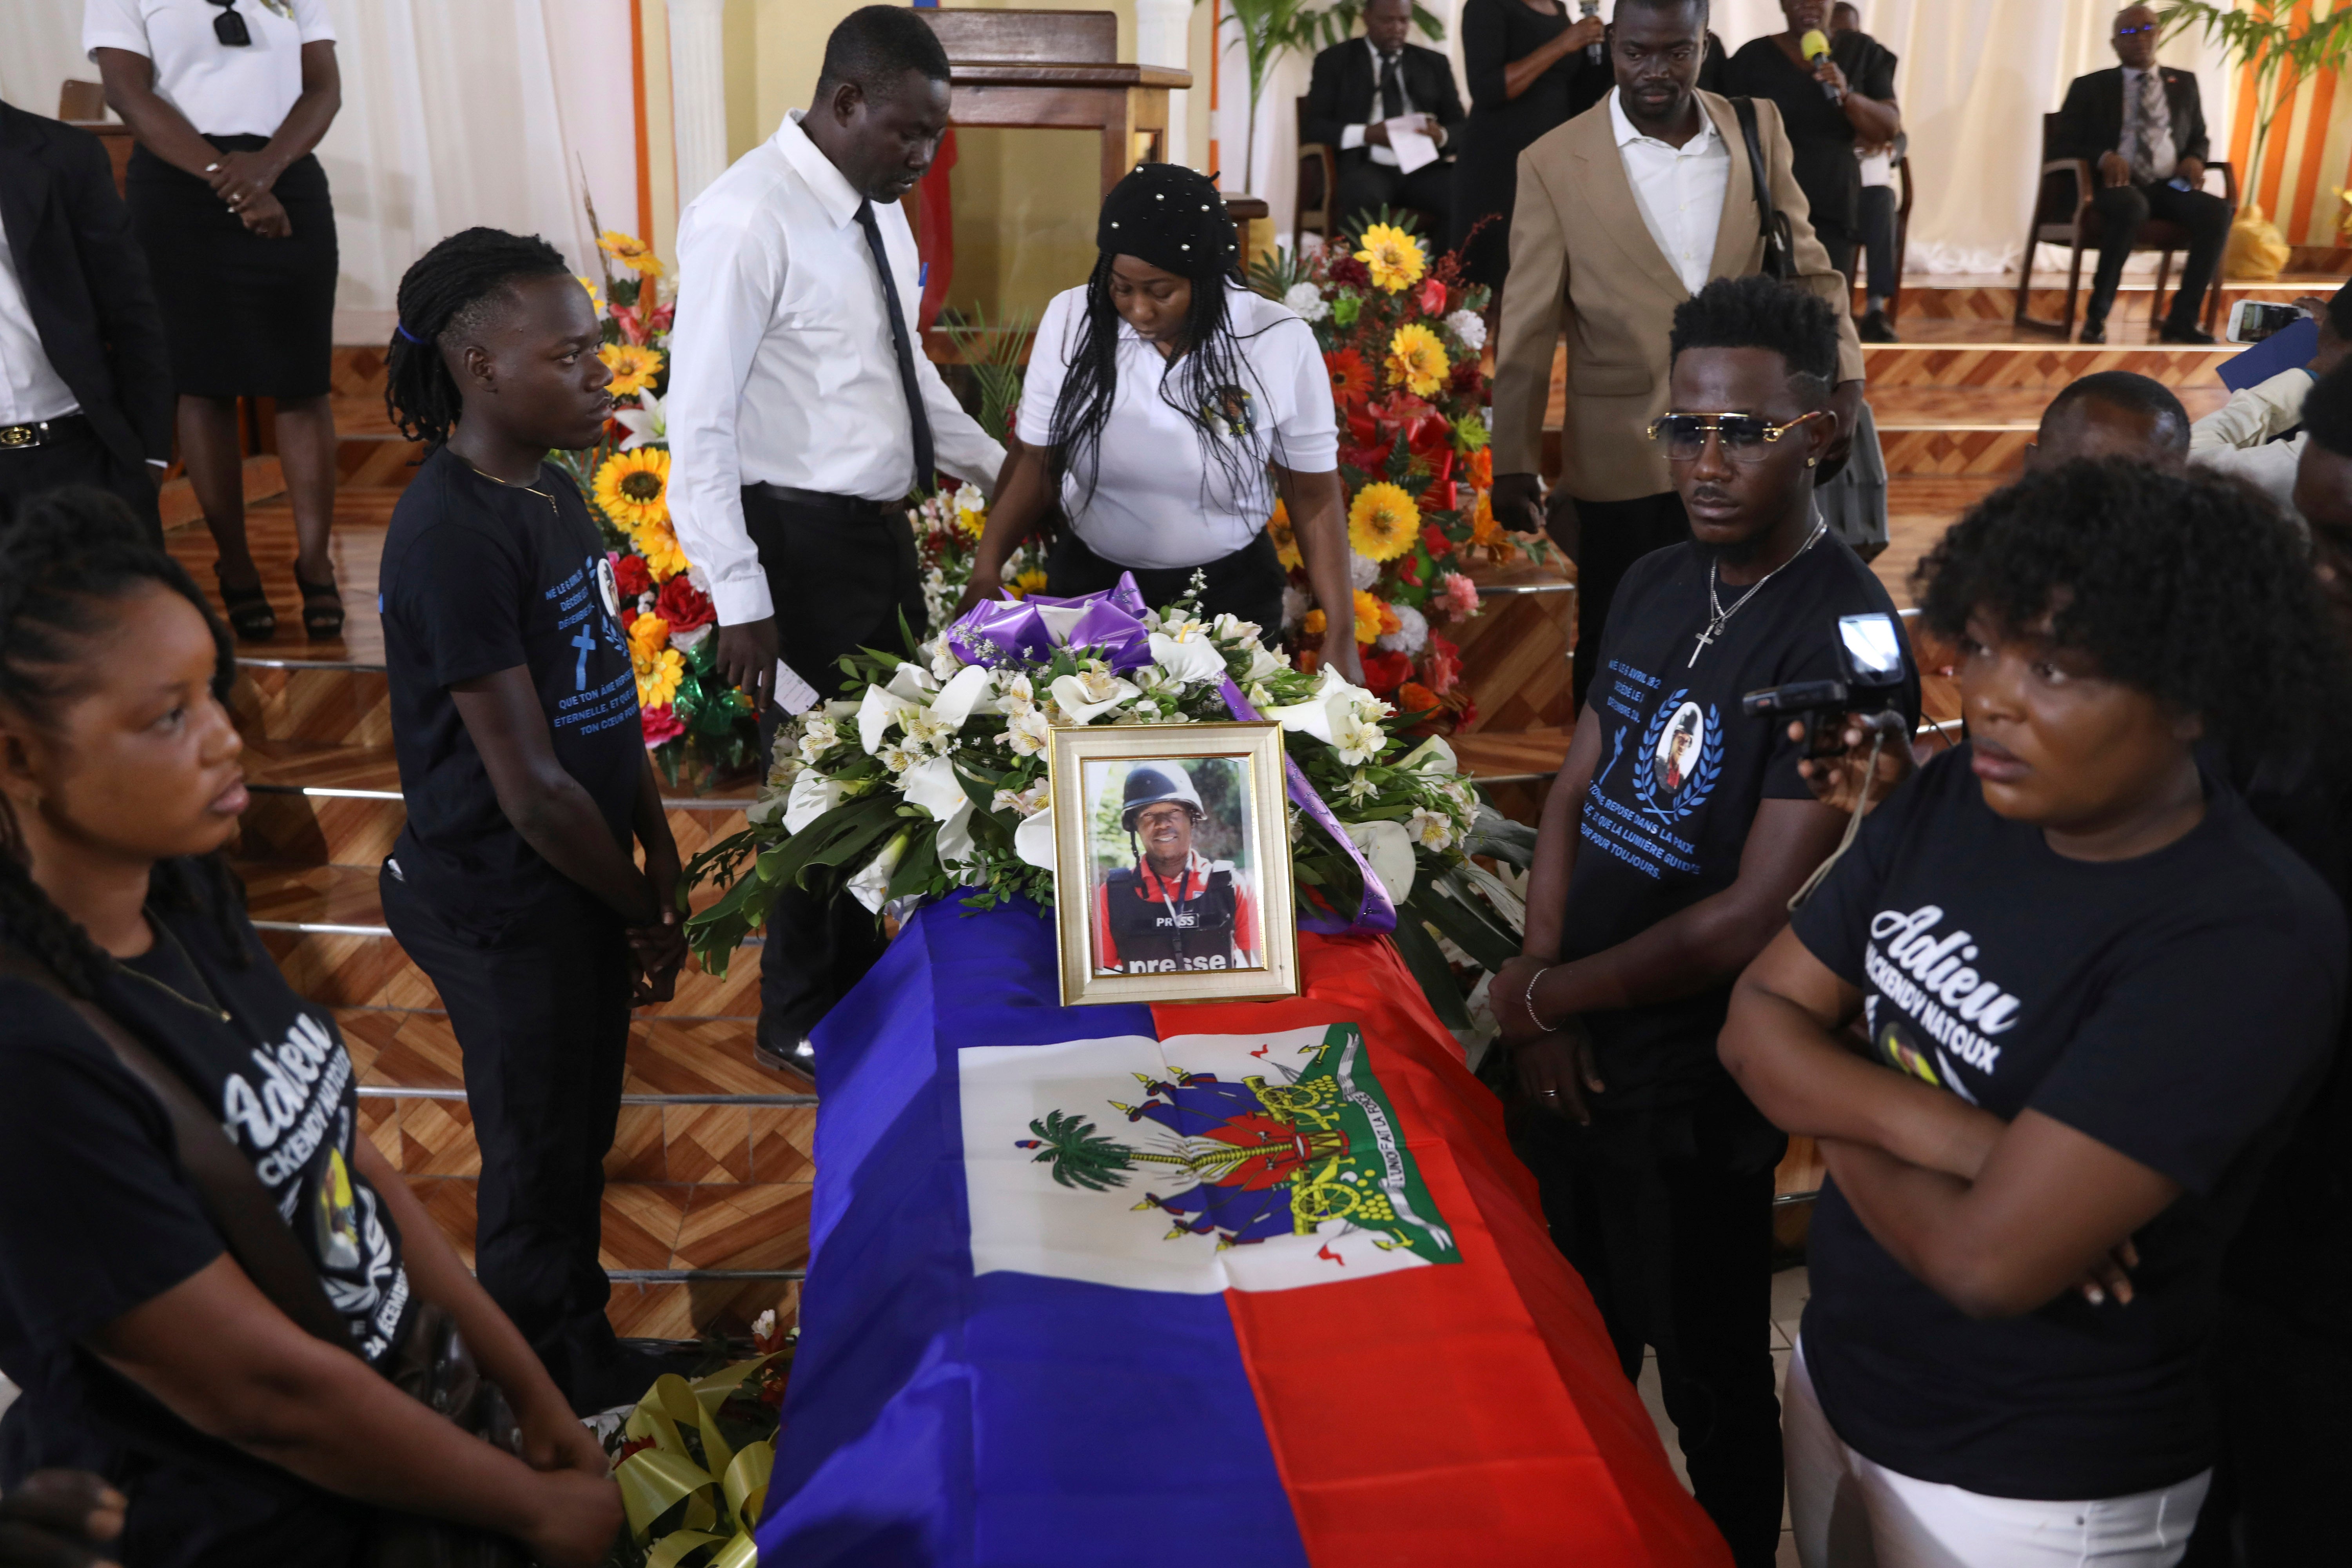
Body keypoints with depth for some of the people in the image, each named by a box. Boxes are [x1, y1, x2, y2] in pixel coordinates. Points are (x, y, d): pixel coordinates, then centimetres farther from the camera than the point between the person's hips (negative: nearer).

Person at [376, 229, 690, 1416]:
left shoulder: (547, 491, 3)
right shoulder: (453, 538, -25)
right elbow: (530, 787, -24)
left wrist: (660, 859, 5)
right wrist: (643, 915, -11)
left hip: (581, 882, 8)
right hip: (506, 906, -8)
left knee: (580, 1133, 23)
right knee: (537, 1160, 12)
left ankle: (581, 1350, 46)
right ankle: (547, 1403, 35)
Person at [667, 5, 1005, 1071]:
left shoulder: (879, 209, 7)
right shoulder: (747, 221, -18)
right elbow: (700, 422, -19)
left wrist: (997, 468, 15)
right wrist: (739, 599, -21)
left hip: (882, 531, 8)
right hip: (802, 543, -8)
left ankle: (860, 974, 41)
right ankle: (798, 1023, 27)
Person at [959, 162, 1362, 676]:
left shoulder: (1280, 342, -15)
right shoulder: (1071, 319, -11)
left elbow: (1315, 498, -8)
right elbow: (1037, 459, -4)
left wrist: (1341, 636, -8)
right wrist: (986, 569, -16)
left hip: (1230, 593, -1)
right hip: (1089, 583, 1)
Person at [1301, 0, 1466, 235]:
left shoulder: (1435, 64, 19)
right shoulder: (1335, 60, 11)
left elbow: (1460, 126, 15)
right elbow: (1312, 126, 3)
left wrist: (1442, 136, -11)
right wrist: (1365, 134, -15)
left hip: (1424, 167, 3)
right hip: (1365, 165, -3)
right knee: (1362, 195, -38)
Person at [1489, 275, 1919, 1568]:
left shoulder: (1843, 640, -21)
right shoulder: (1656, 585, 3)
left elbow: (1754, 917, -23)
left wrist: (1541, 994, -12)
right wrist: (1544, 996, -5)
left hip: (1695, 1084, -7)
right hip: (1576, 1049, 7)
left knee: (1710, 1387, 14)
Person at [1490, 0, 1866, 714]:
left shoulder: (1759, 130, 2)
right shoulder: (1555, 164, -7)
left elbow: (1806, 267, 8)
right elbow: (1527, 328, -4)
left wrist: (1842, 375, -6)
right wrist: (1513, 464, -3)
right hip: (1625, 462, -2)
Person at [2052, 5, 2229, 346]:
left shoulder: (2184, 83, 21)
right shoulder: (2090, 87, 10)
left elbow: (2199, 138, 25)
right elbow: (2061, 144, 2)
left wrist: (2194, 159, -1)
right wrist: (2103, 157, -18)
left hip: (2168, 187, 4)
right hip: (2116, 184, -4)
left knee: (2217, 211, -27)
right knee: (2131, 206, -40)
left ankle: (2182, 318, -22)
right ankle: (2097, 314, -29)